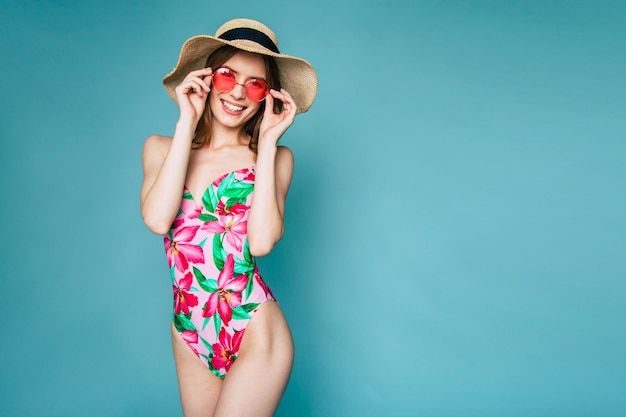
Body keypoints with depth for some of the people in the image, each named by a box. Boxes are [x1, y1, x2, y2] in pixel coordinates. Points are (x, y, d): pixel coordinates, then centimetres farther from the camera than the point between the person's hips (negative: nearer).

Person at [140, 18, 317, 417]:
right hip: (189, 333, 3)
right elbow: (157, 220, -16)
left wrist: (267, 143, -14)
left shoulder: (275, 157, -3)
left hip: (255, 334, -3)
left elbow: (262, 242, -18)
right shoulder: (161, 148, 3)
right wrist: (187, 123, -12)